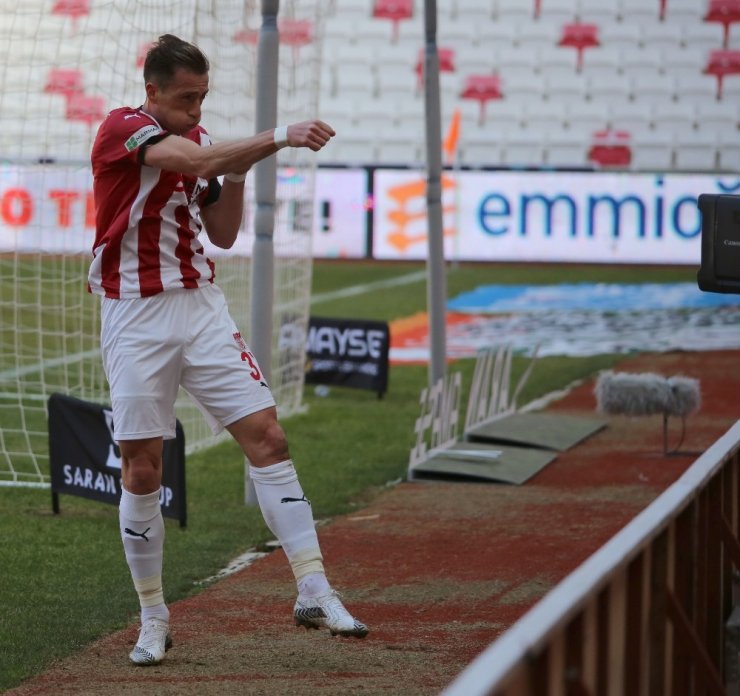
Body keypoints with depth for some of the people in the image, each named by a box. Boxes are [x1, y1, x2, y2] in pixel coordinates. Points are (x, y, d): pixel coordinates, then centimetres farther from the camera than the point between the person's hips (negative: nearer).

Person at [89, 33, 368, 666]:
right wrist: (279, 136, -33)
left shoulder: (197, 139, 11)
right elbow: (195, 159, -28)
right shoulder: (121, 129, -10)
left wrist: (238, 173, -1)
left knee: (266, 435, -8)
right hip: (136, 321, -5)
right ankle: (153, 619, 14)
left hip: (202, 309, 5)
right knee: (142, 470, -1)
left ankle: (314, 591, -9)